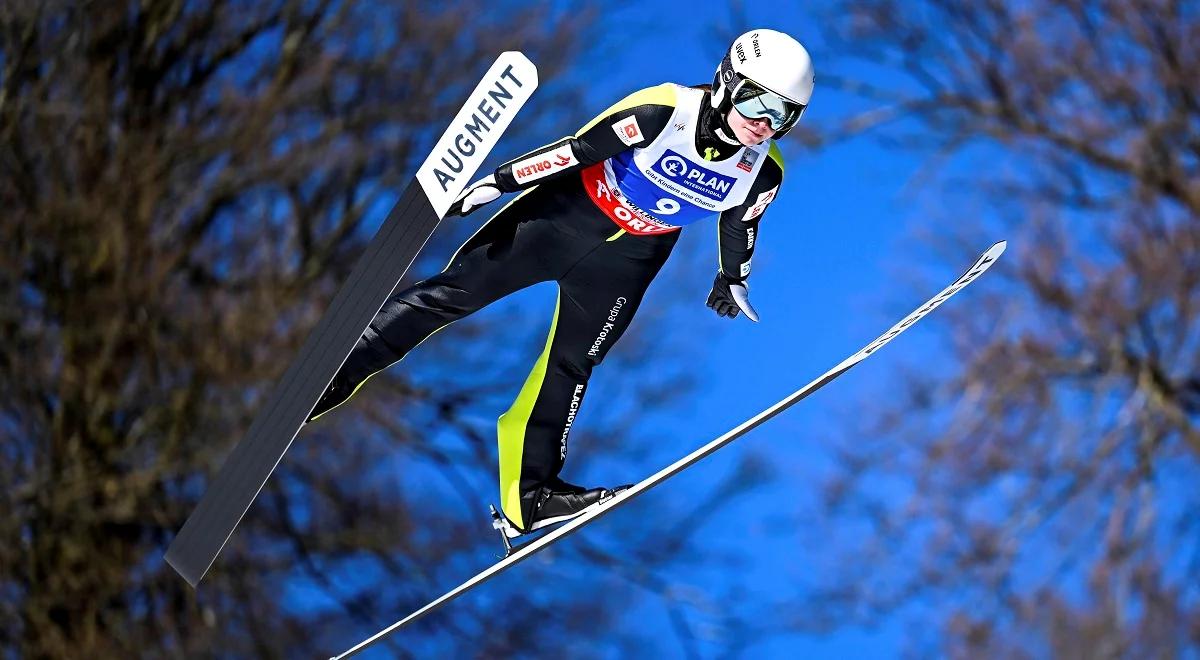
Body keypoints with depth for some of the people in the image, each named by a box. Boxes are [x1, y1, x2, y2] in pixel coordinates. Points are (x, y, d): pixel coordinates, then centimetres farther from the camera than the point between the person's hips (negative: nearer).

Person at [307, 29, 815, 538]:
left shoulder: (764, 170, -13)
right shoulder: (661, 112, -27)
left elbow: (739, 223, 9)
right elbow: (578, 149, -20)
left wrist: (732, 280, 24)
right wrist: (495, 183, -17)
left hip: (624, 260, 3)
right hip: (566, 214, -3)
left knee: (569, 368, 4)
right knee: (455, 292, -6)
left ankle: (530, 493, 13)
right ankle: (335, 371, 0)